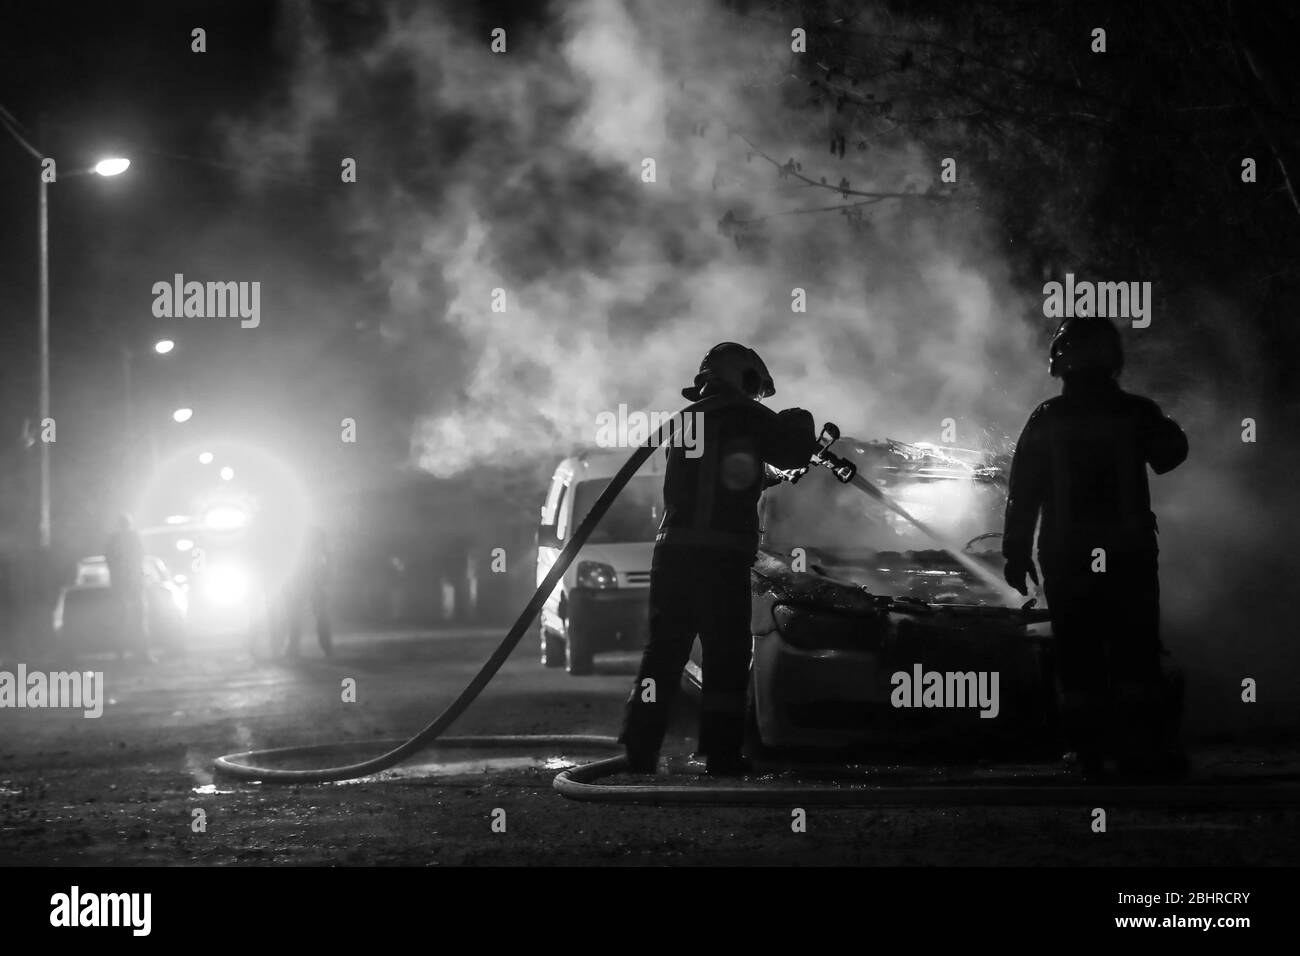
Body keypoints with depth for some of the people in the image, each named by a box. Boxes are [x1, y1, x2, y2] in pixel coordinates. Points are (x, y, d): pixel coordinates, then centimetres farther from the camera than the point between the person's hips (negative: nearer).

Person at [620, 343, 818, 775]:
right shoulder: (746, 417, 1)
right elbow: (794, 450, 4)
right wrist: (799, 422, 26)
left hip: (673, 549, 5)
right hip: (724, 556, -5)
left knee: (663, 653, 9)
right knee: (725, 659, 1)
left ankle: (637, 752, 3)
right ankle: (722, 759, -1)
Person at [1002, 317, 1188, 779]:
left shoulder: (1046, 420, -1)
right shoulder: (1137, 413, -4)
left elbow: (1023, 492, 0)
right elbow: (1170, 456, 10)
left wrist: (1016, 551, 5)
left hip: (1066, 559, 0)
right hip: (1130, 552, 0)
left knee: (1077, 656, 3)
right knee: (1135, 654, 3)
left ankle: (1089, 751, 1)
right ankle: (1142, 745, -2)